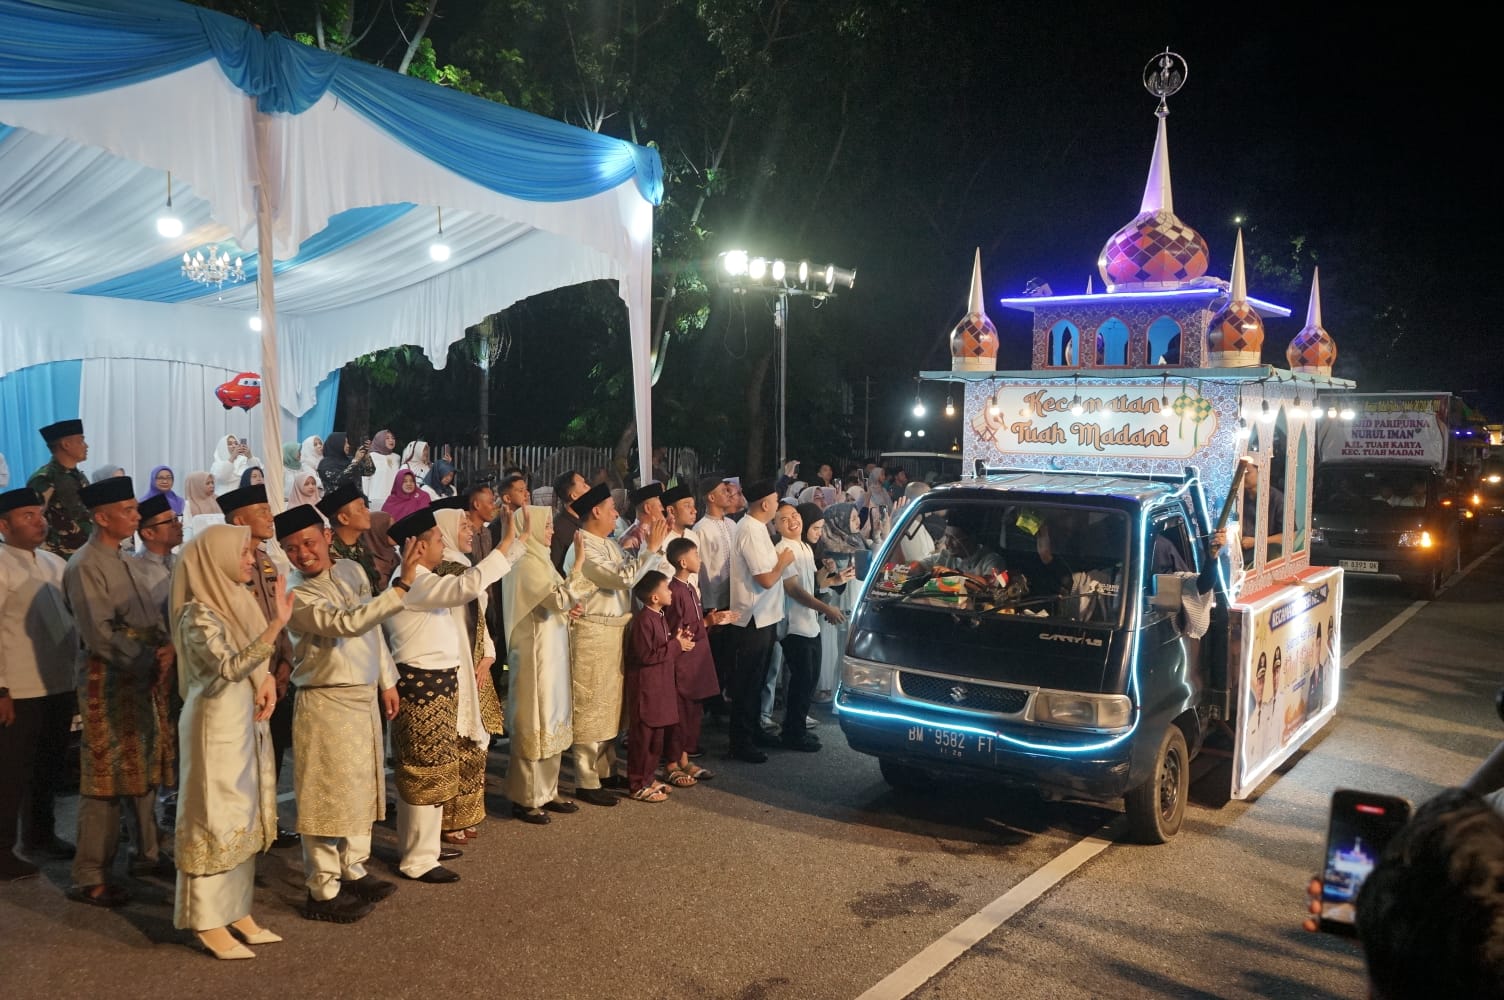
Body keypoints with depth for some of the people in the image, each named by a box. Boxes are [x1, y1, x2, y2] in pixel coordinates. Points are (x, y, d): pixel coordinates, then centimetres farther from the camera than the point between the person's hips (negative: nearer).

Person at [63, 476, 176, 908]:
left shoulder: (123, 560, 14)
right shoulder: (85, 566, -13)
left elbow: (150, 614, 13)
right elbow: (100, 634, -19)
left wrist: (166, 646, -6)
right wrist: (149, 660, -14)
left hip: (143, 678, 8)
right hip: (108, 682, -8)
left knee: (146, 770, 14)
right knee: (106, 778, -3)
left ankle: (147, 853, 27)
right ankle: (89, 877, 7)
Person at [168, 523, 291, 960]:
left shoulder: (236, 599, 6)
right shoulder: (198, 614, -18)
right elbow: (229, 667, -31)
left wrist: (267, 679, -3)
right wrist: (276, 624, -39)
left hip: (247, 720, 8)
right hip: (216, 723, -8)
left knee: (243, 817, 14)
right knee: (215, 819, 0)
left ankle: (236, 909, 25)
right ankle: (209, 922, 12)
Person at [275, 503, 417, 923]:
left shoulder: (352, 570, 6)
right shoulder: (299, 598, -17)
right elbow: (350, 623, -34)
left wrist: (387, 681, 15)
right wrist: (402, 585, -37)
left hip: (364, 697, 7)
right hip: (326, 703, -7)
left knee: (362, 787, 17)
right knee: (328, 794, 1)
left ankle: (352, 870, 33)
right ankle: (323, 892, 14)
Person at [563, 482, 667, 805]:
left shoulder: (608, 544, 11)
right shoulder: (583, 548, -18)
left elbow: (630, 570, 10)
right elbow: (623, 578, -25)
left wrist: (653, 545, 1)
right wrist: (651, 548, -18)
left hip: (614, 631, 9)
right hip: (592, 634, -9)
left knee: (609, 702, 18)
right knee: (590, 706, 0)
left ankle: (604, 768, 32)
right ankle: (586, 782, 9)